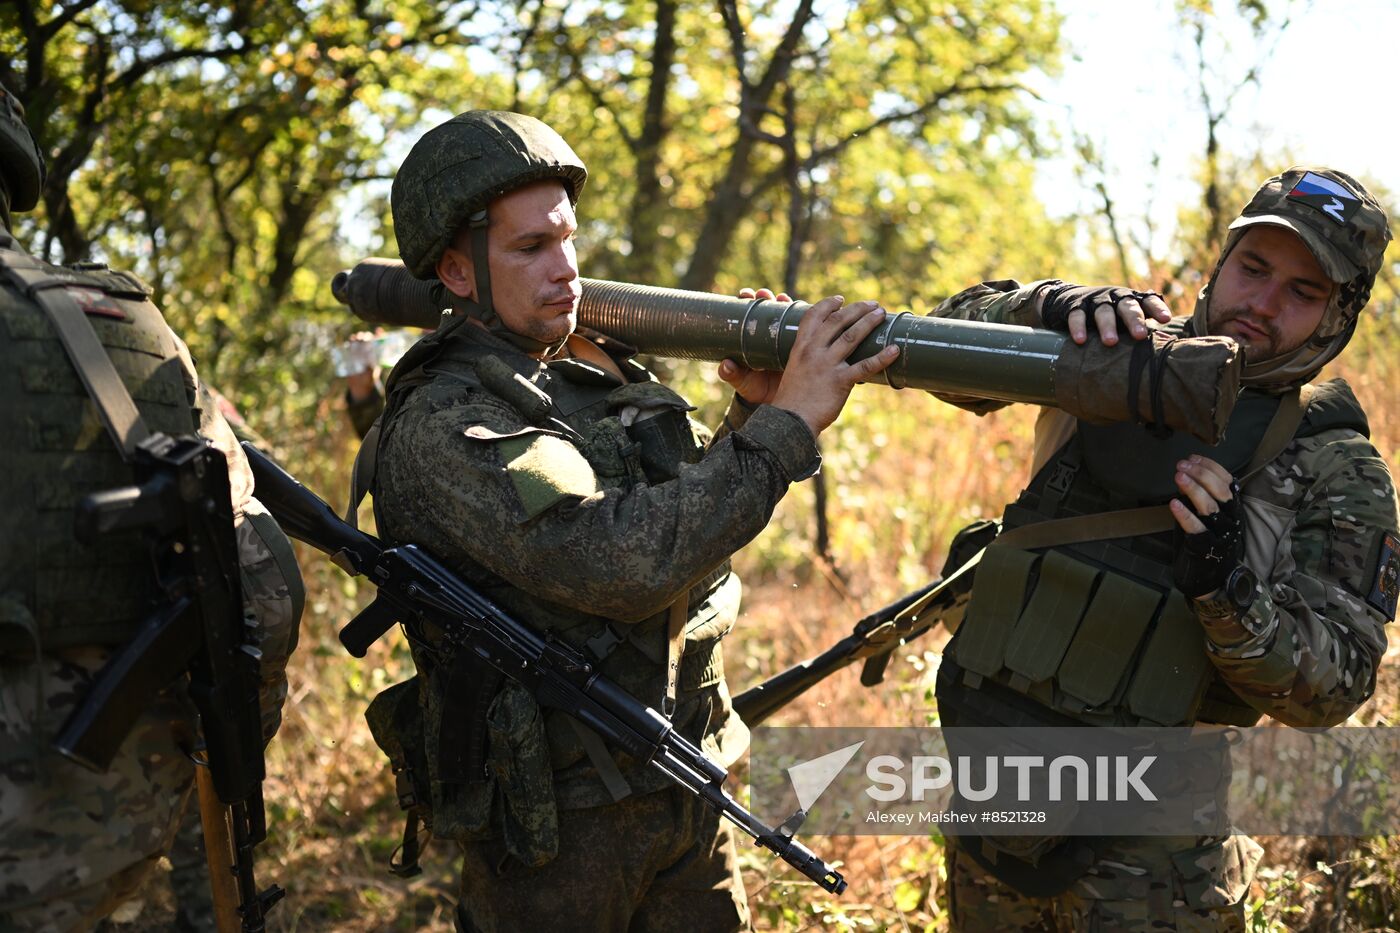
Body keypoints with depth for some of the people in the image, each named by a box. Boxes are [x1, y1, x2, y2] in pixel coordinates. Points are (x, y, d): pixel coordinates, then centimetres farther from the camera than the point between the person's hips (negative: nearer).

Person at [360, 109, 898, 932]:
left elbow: (698, 519, 15)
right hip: (555, 823, -7)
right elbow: (619, 562, -31)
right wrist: (784, 425, -27)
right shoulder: (442, 428, -18)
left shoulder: (596, 368, 7)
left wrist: (751, 413, -3)